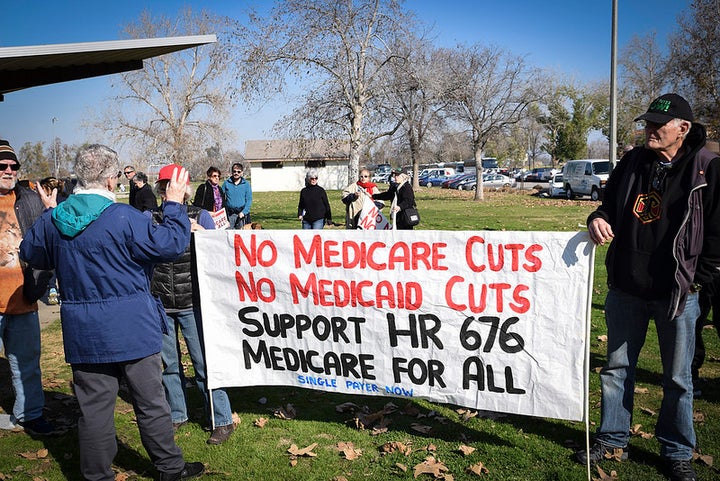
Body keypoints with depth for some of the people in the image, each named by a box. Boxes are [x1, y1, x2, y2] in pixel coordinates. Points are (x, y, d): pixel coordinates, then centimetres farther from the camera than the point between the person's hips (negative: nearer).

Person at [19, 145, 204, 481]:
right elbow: (171, 244, -14)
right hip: (131, 328, -4)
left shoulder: (52, 221, 0)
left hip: (82, 333, 4)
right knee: (150, 401, 10)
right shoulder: (123, 217, -18)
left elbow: (31, 254, 18)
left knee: (94, 406, 13)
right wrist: (174, 204, -3)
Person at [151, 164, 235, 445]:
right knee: (169, 364, 15)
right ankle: (177, 414, 33)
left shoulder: (199, 216, -1)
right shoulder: (150, 219, 3)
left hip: (192, 304, -2)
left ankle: (222, 421, 12)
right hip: (160, 305, 3)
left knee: (204, 363, 0)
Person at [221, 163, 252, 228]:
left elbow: (249, 200, 2)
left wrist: (243, 212, -10)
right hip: (229, 214, 1)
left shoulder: (246, 184, 4)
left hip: (242, 213, 0)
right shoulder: (226, 183, 6)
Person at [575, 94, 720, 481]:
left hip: (676, 293, -4)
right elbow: (610, 204, 15)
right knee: (616, 369, 14)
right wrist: (598, 219, -8)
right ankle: (612, 441, 30)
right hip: (625, 289, 4)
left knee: (677, 379, 11)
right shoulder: (632, 162, 6)